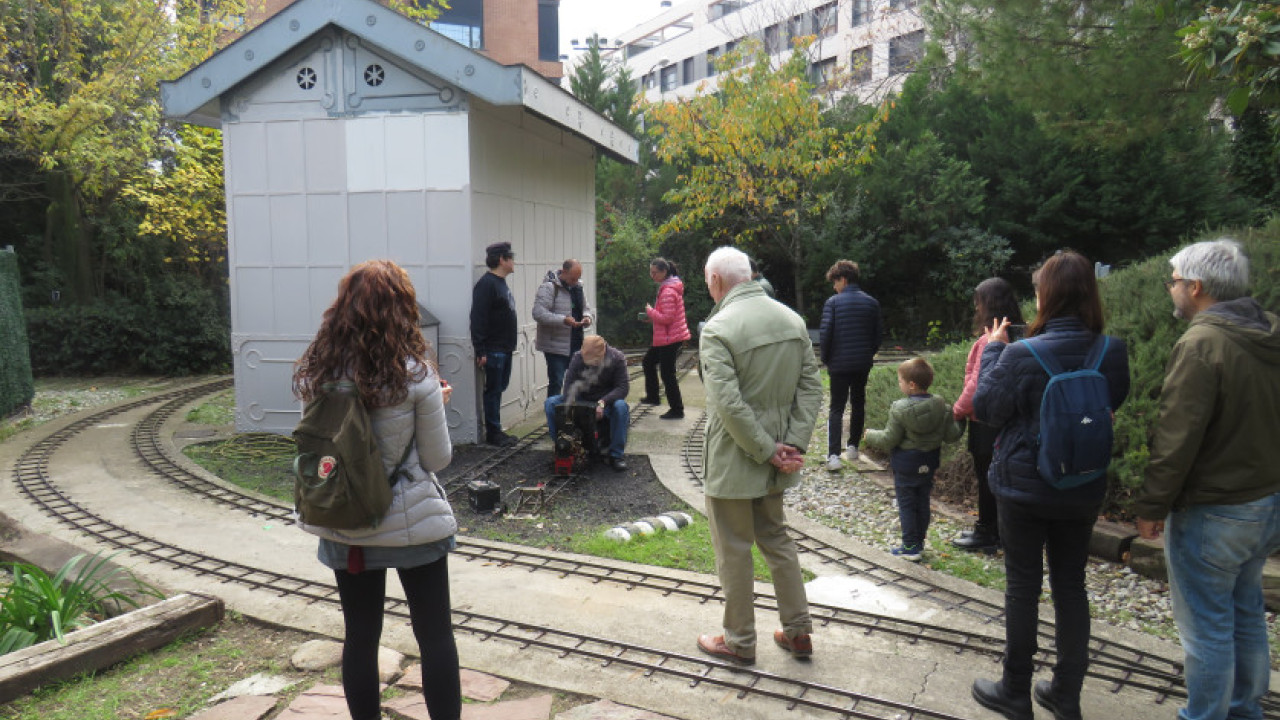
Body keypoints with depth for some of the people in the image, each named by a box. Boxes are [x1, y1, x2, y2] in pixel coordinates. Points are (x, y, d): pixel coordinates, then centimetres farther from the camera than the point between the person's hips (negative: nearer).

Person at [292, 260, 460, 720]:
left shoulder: (313, 372, -6)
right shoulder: (414, 374, -17)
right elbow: (437, 459, -9)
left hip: (343, 526, 4)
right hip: (413, 524, -3)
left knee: (360, 637, 17)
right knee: (435, 635, 12)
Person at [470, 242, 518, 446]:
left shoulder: (501, 283, 15)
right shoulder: (486, 284, -15)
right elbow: (478, 319, -20)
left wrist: (510, 345, 18)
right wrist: (480, 351, -22)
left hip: (505, 349, 9)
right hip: (493, 350, -9)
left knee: (499, 389, 14)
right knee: (493, 390, -1)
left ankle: (496, 430, 22)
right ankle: (493, 432, 8)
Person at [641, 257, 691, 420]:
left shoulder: (668, 292, -21)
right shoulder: (668, 287, 11)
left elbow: (667, 318, -25)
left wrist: (650, 311, -13)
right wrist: (651, 317, 8)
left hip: (670, 338, -11)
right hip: (664, 337, 11)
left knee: (667, 373, -3)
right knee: (648, 362, 23)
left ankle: (677, 410, 6)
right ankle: (652, 396, 36)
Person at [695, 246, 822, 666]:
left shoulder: (718, 329, -18)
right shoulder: (792, 320, 4)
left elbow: (729, 405, -25)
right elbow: (811, 389, 2)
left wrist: (769, 452, -16)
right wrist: (794, 445, -3)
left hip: (733, 460, -7)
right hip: (775, 459, 7)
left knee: (734, 549, 9)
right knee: (775, 539, 22)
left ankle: (740, 642, 24)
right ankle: (798, 631, 30)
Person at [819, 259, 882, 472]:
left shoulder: (833, 302, -9)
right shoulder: (871, 303, 4)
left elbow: (824, 334, -12)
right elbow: (878, 335, 6)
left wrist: (826, 359, 1)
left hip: (839, 364, -3)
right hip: (863, 364, 4)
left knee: (837, 409, 0)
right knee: (858, 404, 18)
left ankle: (833, 455, -10)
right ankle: (853, 447, 25)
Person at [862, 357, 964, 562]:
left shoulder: (900, 409, -20)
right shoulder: (941, 406, -6)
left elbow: (890, 439, -15)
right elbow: (952, 435, -1)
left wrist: (871, 436, 2)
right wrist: (960, 423, 19)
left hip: (906, 465, -5)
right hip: (929, 464, 5)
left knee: (906, 504, 4)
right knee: (923, 502, 17)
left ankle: (910, 547, 6)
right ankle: (919, 541, 27)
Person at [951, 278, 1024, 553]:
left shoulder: (990, 339, -20)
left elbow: (978, 382, -20)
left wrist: (959, 410, -7)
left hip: (986, 422, -9)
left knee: (986, 477, 2)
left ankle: (986, 533, 13)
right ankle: (992, 529, 28)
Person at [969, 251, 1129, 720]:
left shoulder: (1021, 354, -22)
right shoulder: (1112, 352, -7)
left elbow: (986, 409, -10)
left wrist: (992, 350, -1)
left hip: (1024, 487, -4)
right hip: (1083, 488, 4)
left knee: (1023, 585, 9)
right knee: (1071, 585, 16)